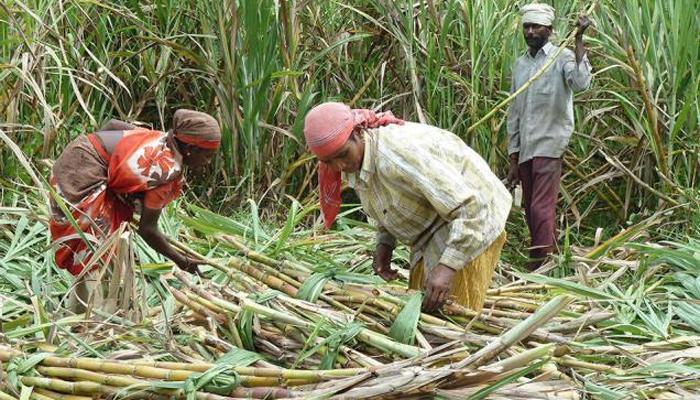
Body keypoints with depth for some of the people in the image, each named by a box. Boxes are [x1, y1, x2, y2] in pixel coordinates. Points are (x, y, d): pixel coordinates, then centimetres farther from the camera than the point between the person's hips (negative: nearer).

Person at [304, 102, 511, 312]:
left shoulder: (398, 154, -34)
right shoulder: (355, 162, -5)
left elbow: (470, 206, -34)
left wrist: (448, 266, -37)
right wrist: (384, 242, -1)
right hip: (430, 233, 9)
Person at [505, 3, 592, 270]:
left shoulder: (562, 58, -4)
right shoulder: (520, 64, 14)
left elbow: (581, 83, -27)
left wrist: (578, 40, -26)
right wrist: (513, 161, 13)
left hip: (549, 146, -6)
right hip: (525, 150, 6)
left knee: (541, 210, -12)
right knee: (530, 212, 9)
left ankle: (541, 264, -8)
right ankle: (535, 264, 16)